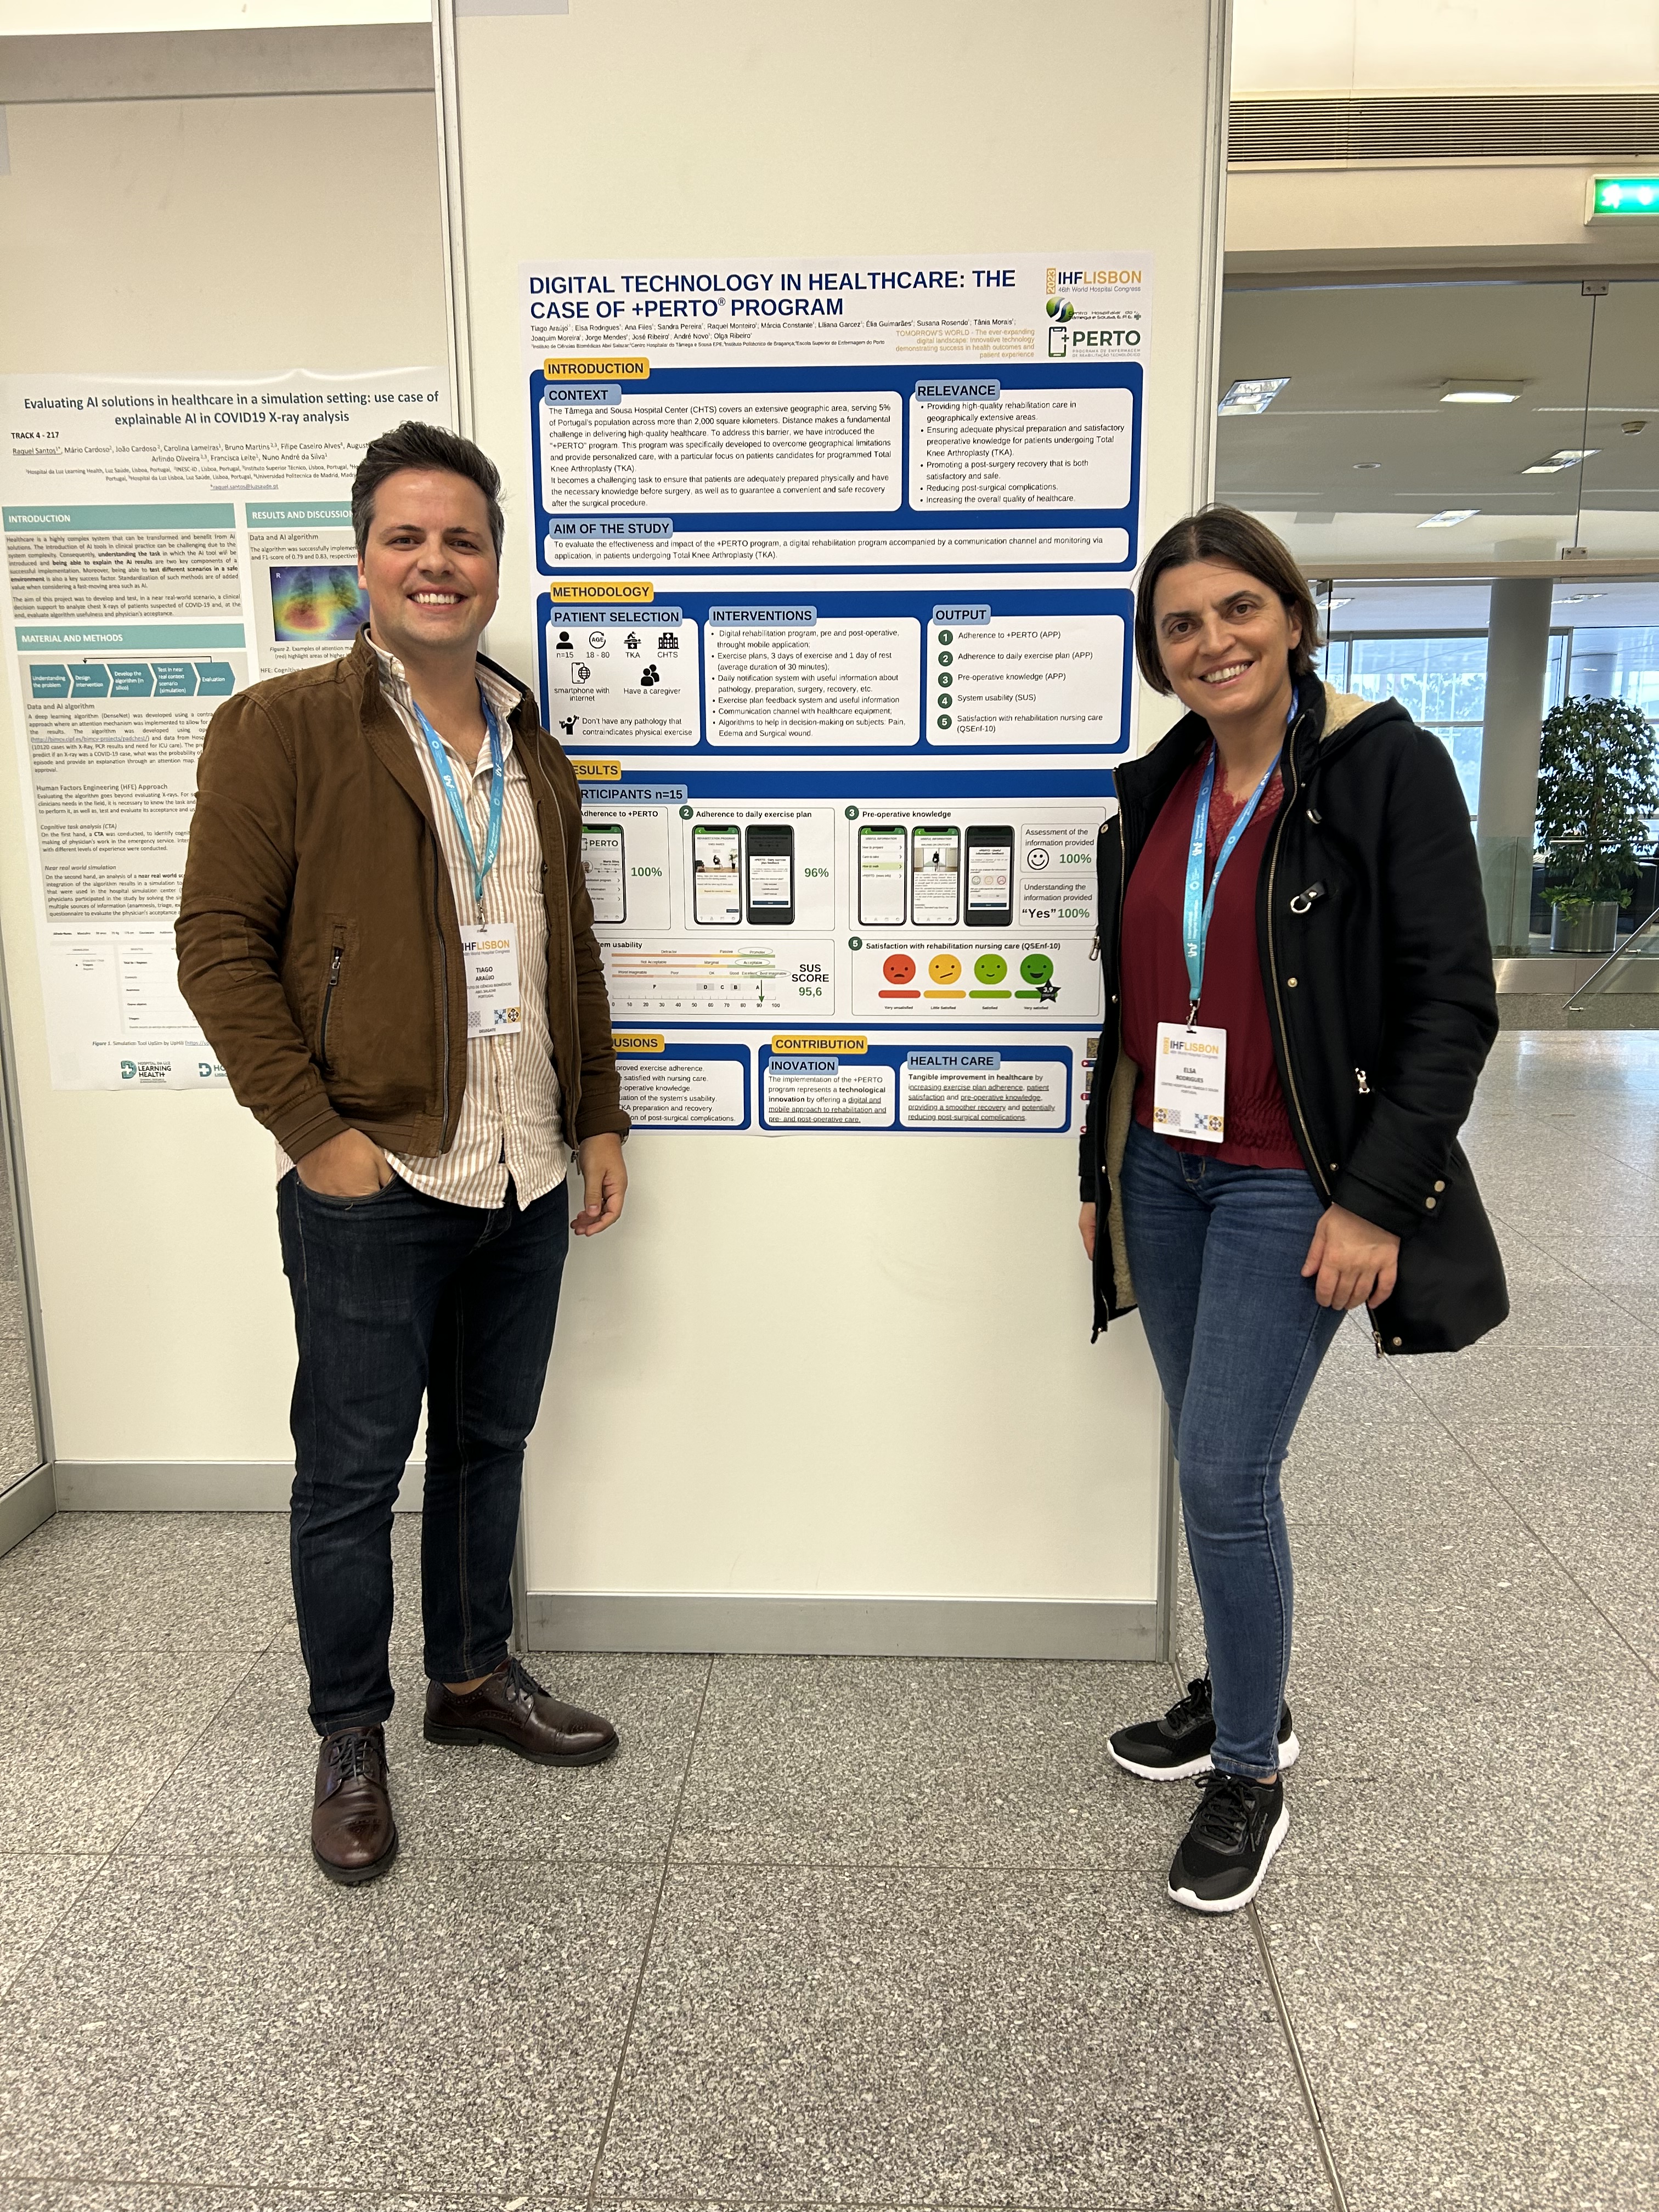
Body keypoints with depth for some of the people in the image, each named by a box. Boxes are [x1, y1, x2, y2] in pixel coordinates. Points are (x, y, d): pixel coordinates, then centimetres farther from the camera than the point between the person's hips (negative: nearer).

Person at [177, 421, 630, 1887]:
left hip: (525, 1178, 6)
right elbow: (221, 943, -9)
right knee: (353, 1471, 7)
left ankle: (475, 1677, 38)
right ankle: (352, 1739, 27)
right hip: (371, 1184, -5)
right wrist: (312, 1129, -14)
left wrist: (600, 1118, 14)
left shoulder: (533, 751, 13)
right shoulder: (281, 730, -6)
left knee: (491, 1445, 18)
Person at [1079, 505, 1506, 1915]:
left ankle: (1249, 1779, 16)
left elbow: (1452, 1003, -12)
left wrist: (1377, 1197, -16)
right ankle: (1242, 1699, 36)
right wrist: (1102, 1168, 16)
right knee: (1212, 1464, 15)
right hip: (1165, 1173, 6)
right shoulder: (1156, 793, 9)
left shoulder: (1389, 768, -9)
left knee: (1225, 1475, -5)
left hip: (1293, 1190, -6)